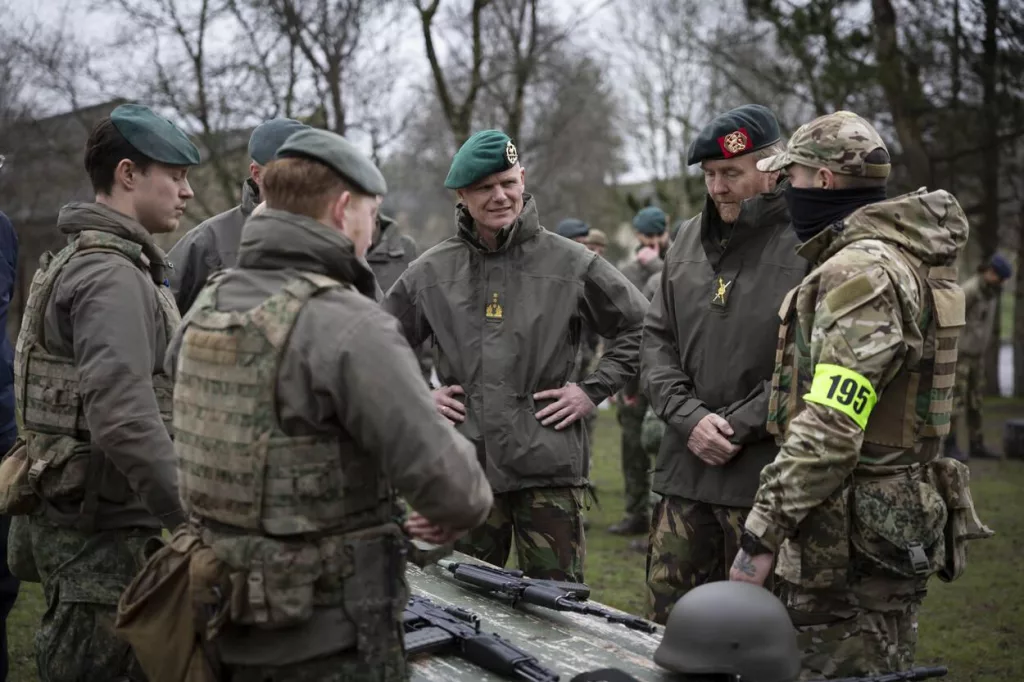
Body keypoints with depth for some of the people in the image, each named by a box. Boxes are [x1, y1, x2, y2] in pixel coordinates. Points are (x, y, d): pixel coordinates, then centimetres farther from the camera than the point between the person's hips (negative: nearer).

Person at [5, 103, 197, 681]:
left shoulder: (80, 261, 16)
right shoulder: (113, 276, -17)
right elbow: (125, 420, -28)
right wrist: (199, 525, -25)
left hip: (73, 519, 10)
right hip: (104, 540, -10)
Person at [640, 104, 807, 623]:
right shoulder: (691, 239, 13)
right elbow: (656, 339, 12)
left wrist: (737, 427, -13)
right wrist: (690, 417, -4)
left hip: (765, 481, -6)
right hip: (685, 472, 6)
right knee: (664, 622, 13)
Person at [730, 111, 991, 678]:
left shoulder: (861, 272, -19)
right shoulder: (907, 257, 14)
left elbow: (830, 429, -26)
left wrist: (761, 535, -22)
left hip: (851, 541, -10)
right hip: (894, 526, 10)